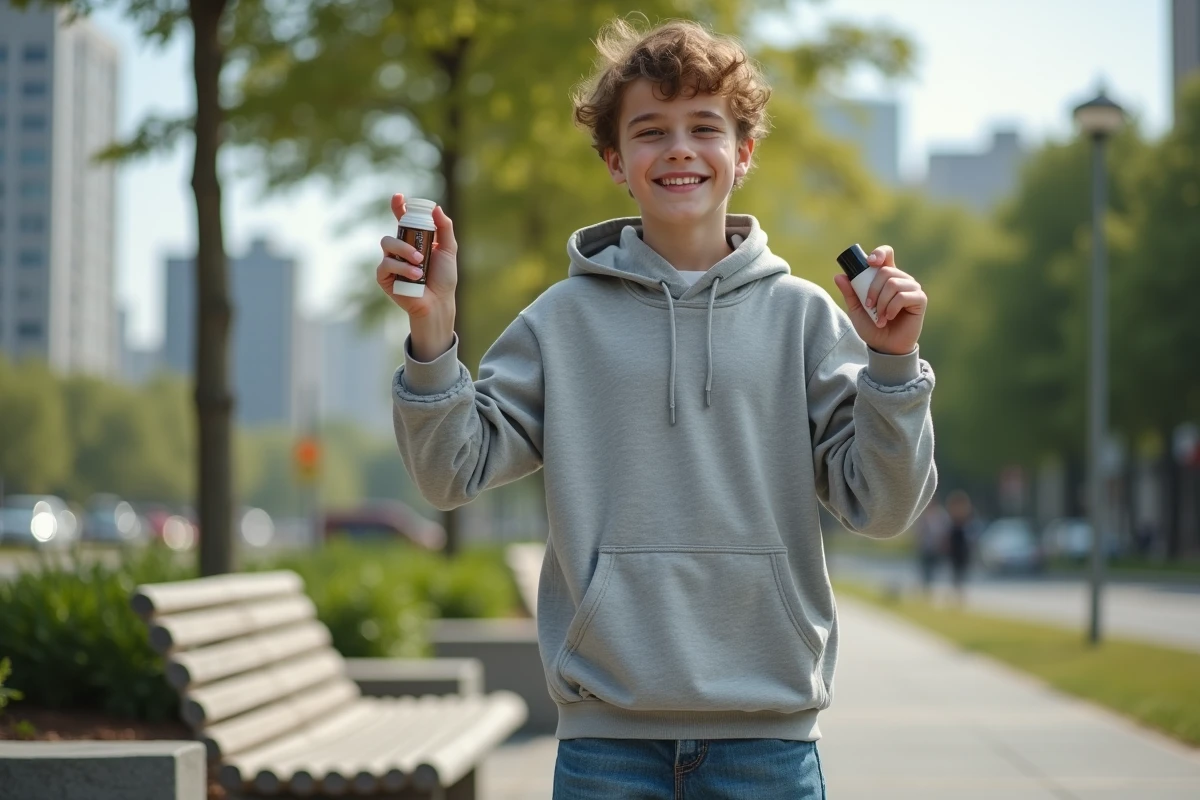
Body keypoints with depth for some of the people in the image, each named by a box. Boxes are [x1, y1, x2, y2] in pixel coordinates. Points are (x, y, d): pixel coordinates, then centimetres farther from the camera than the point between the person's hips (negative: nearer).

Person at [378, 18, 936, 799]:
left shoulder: (804, 315, 5)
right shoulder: (565, 319, 6)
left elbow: (881, 506, 1)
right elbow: (454, 472, 2)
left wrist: (892, 360, -11)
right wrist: (431, 330, -10)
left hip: (767, 731, 0)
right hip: (607, 732, 0)